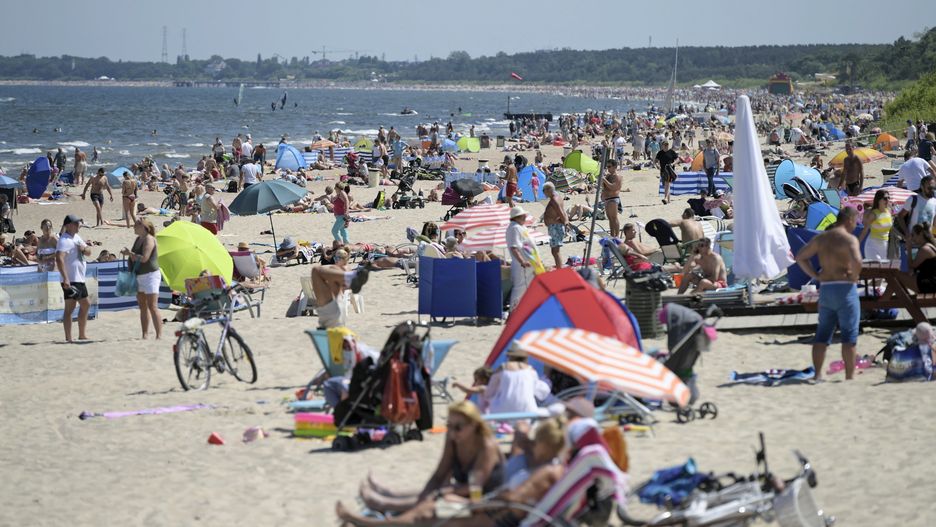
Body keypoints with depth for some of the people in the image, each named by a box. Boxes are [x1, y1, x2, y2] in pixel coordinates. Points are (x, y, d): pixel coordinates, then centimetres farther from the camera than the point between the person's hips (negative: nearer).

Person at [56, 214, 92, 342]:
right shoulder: (64, 240, -15)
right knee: (70, 308, -11)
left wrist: (84, 248, -3)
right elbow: (59, 259, -28)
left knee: (86, 305, 19)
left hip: (79, 279, 10)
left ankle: (82, 335, 30)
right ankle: (68, 338, -12)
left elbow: (89, 252, 23)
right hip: (70, 281, -10)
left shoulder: (76, 237, 16)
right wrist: (65, 279, -36)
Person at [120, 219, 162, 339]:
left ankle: (159, 335, -14)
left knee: (152, 306, -13)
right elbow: (135, 258, 22)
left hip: (150, 275, -9)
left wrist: (130, 253, -13)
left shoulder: (149, 239, -13)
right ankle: (145, 335, 14)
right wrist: (128, 254, 3)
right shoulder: (138, 239, 14)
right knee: (142, 306, 10)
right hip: (139, 275, 9)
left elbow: (144, 258, -23)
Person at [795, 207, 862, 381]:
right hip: (845, 289, -6)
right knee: (849, 336, -1)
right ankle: (849, 377, -2)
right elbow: (856, 261, -27)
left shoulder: (821, 238, 11)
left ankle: (817, 374, 6)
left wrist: (815, 275, 12)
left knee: (822, 334, 10)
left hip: (825, 289, 6)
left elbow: (800, 257, 15)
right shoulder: (849, 239, -10)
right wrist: (854, 276, -8)